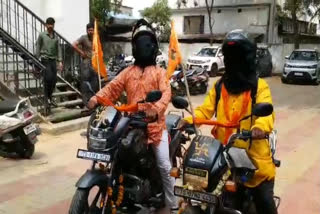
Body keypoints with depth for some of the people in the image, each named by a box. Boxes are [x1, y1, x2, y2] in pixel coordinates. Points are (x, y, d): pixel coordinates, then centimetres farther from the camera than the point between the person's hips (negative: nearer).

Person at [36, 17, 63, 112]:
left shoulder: (56, 37, 12)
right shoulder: (42, 35, 3)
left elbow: (58, 49, 11)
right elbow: (38, 48, 3)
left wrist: (60, 61, 2)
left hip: (53, 60, 4)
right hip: (45, 60, -4)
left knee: (54, 80, 1)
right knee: (48, 78, -14)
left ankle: (50, 97, 16)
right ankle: (46, 97, 1)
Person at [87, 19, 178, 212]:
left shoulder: (159, 72, 5)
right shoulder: (128, 72, 15)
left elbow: (166, 92, -12)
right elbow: (112, 87, 3)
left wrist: (156, 108, -34)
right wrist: (96, 98, -17)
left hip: (155, 124, -3)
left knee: (165, 166, -4)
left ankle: (173, 204, 10)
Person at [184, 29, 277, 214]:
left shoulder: (259, 86, -3)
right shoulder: (219, 86, 10)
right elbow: (205, 110, 3)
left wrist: (260, 127, -42)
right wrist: (189, 120, -17)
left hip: (253, 154, -3)